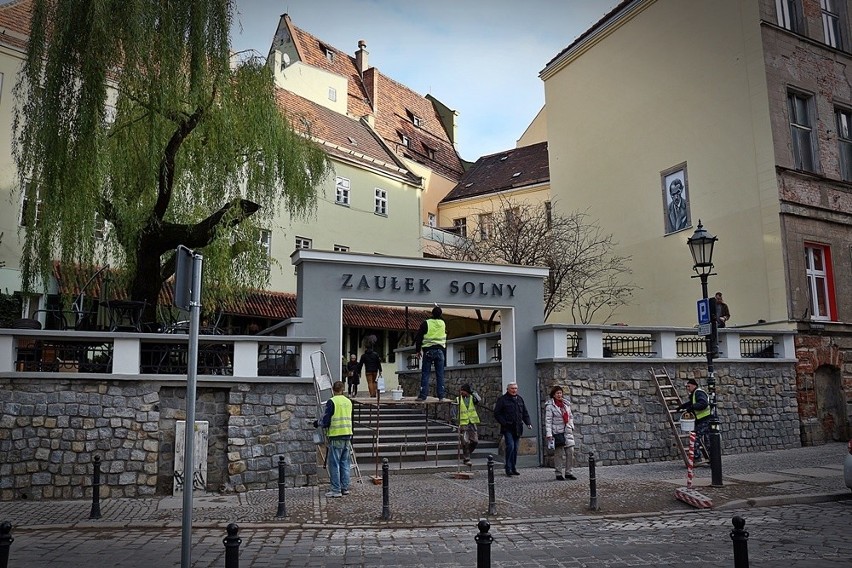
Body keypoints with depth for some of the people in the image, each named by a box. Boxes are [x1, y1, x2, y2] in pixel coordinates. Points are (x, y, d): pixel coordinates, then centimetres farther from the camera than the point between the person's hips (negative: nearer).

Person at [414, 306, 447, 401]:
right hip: (440, 351, 3)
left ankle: (423, 395, -4)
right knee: (440, 374, 5)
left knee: (425, 374, 0)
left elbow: (418, 337, -2)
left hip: (428, 351, -2)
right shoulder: (443, 323, 5)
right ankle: (441, 396, 3)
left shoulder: (426, 323, -5)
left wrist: (418, 350, 9)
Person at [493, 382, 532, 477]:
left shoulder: (519, 399, 16)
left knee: (515, 448, 8)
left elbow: (525, 413, 21)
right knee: (510, 446, -15)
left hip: (517, 428, 5)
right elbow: (497, 414, -3)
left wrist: (528, 423, 6)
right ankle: (508, 469, -8)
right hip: (508, 428, -5)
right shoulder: (502, 400, -1)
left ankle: (514, 468, 18)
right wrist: (504, 423, -14)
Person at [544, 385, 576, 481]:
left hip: (567, 431, 5)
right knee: (559, 454, -1)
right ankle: (559, 474, 9)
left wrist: (571, 426, 9)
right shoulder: (550, 406, -6)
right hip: (557, 432, -5)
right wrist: (549, 434, -15)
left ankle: (569, 472, 14)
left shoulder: (566, 404, 12)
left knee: (570, 452, 3)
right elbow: (548, 420, -9)